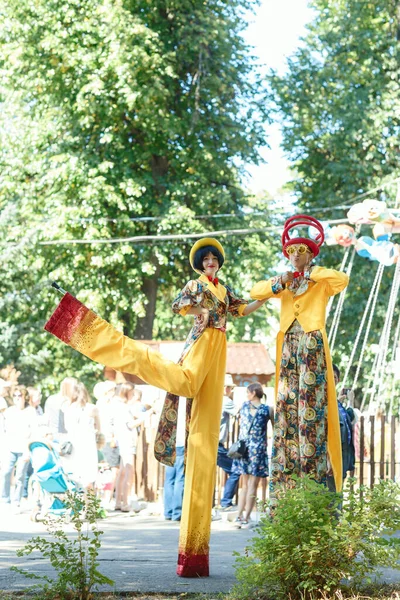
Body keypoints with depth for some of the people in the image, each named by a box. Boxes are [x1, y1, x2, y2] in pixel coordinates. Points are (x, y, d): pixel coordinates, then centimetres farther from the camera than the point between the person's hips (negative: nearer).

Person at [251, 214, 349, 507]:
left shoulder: (320, 282, 7)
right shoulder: (284, 282, 20)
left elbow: (343, 279, -13)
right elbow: (256, 292, 10)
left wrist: (313, 273, -8)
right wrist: (279, 283, -5)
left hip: (312, 344, -4)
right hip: (288, 345, 4)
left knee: (311, 404, -11)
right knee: (286, 405, -2)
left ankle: (315, 480, -13)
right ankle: (285, 486, -2)